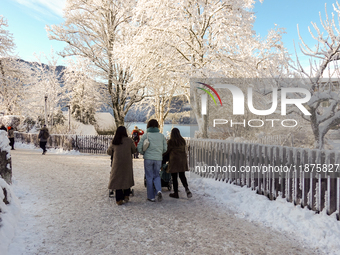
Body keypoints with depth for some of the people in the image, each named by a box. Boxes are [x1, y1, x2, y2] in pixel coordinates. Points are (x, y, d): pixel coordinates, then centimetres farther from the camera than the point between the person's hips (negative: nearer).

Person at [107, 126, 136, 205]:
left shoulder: (114, 142, -2)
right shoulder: (129, 140, -6)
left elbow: (109, 152, 9)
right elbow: (134, 150, 4)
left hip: (117, 163, 1)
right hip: (127, 163, 0)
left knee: (117, 179, 7)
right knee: (127, 179, 17)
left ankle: (119, 199, 7)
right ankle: (126, 196, 17)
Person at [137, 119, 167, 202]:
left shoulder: (146, 135, -3)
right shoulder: (161, 135, 3)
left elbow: (139, 147, -5)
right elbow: (165, 149, 6)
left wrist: (144, 153, 14)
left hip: (148, 159, -2)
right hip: (158, 159, 2)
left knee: (149, 177, 8)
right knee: (157, 176, 17)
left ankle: (151, 197, 13)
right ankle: (159, 190, -7)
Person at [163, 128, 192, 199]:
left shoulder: (170, 142, -8)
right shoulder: (183, 141, 7)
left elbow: (167, 151, -3)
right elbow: (184, 150, 12)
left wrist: (161, 156, 13)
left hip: (174, 159, -5)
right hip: (183, 160, 5)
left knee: (174, 177, 3)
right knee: (182, 175, 12)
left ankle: (176, 193, 9)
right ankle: (187, 188, -8)